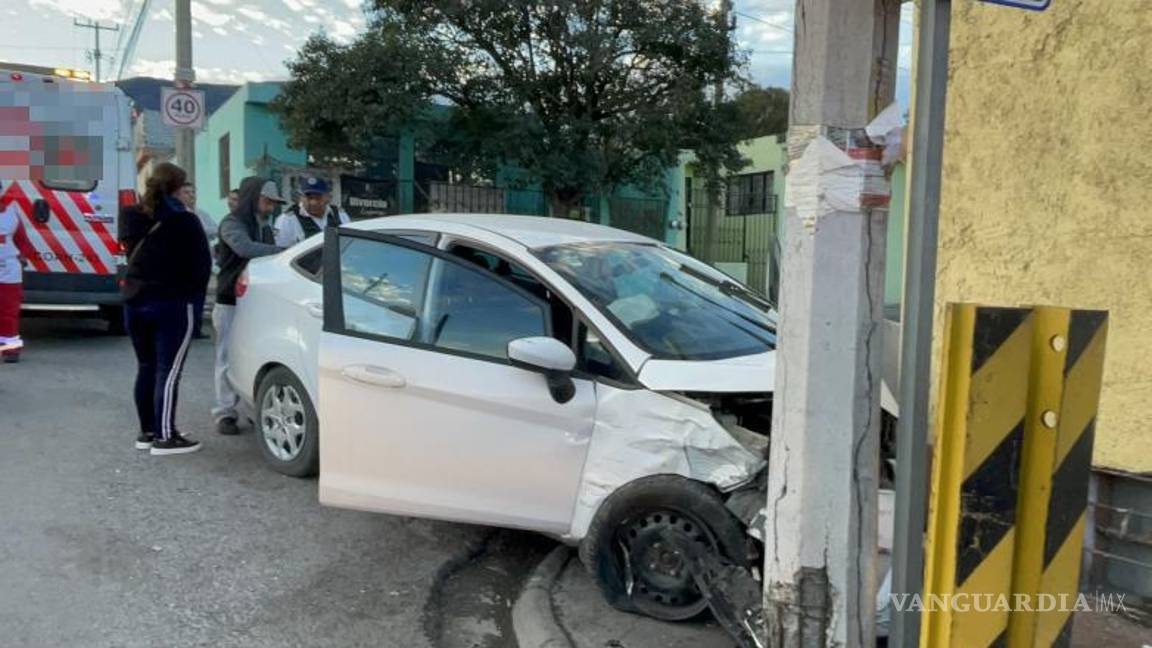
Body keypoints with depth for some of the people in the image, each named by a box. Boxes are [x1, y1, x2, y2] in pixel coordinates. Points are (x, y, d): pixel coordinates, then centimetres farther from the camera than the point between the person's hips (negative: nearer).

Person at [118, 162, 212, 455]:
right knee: (168, 370, -4)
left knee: (146, 367, 15)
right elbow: (202, 262, -7)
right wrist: (194, 293, 5)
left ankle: (147, 431, 22)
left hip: (134, 301, 7)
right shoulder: (183, 220, -11)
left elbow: (130, 252, 15)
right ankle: (165, 436, -3)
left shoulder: (131, 217, 7)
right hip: (172, 303, -7)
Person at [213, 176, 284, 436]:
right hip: (231, 303, -6)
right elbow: (245, 248, -28)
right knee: (228, 358, -1)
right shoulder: (232, 223, -8)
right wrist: (283, 251, -33)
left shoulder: (264, 227, 16)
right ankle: (225, 413, 5)